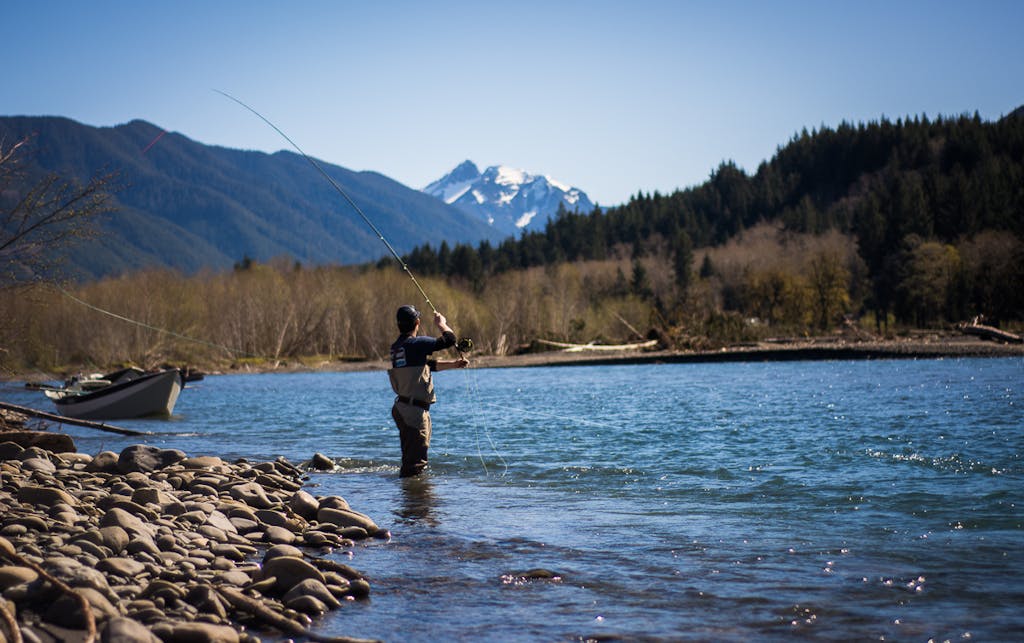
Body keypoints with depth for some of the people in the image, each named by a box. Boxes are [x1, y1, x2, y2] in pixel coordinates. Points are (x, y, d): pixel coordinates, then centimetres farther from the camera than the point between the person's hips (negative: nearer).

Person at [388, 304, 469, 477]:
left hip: (402, 407, 10)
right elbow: (449, 339, -16)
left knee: (410, 456, 20)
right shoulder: (417, 343, -17)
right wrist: (441, 323, 3)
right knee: (415, 463, -6)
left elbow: (429, 365, 20)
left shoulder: (396, 347, 12)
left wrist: (454, 364, 20)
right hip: (415, 410, -10)